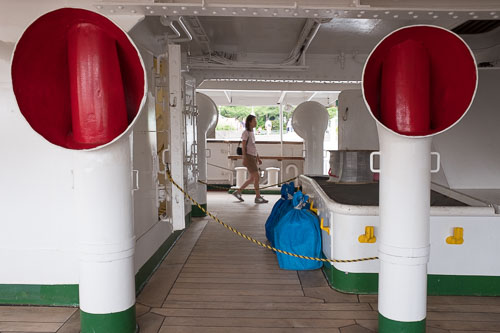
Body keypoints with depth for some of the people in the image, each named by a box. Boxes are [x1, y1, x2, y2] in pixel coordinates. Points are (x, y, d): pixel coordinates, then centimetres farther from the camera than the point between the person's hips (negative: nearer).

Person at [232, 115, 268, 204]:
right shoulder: (246, 132, -8)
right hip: (248, 157, -9)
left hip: (253, 157, 9)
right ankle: (258, 197, -1)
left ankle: (238, 192, 19)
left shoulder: (252, 132, 17)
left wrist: (258, 158, 18)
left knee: (252, 178, 10)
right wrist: (244, 159, -19)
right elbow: (243, 147, -12)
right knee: (256, 177, -9)